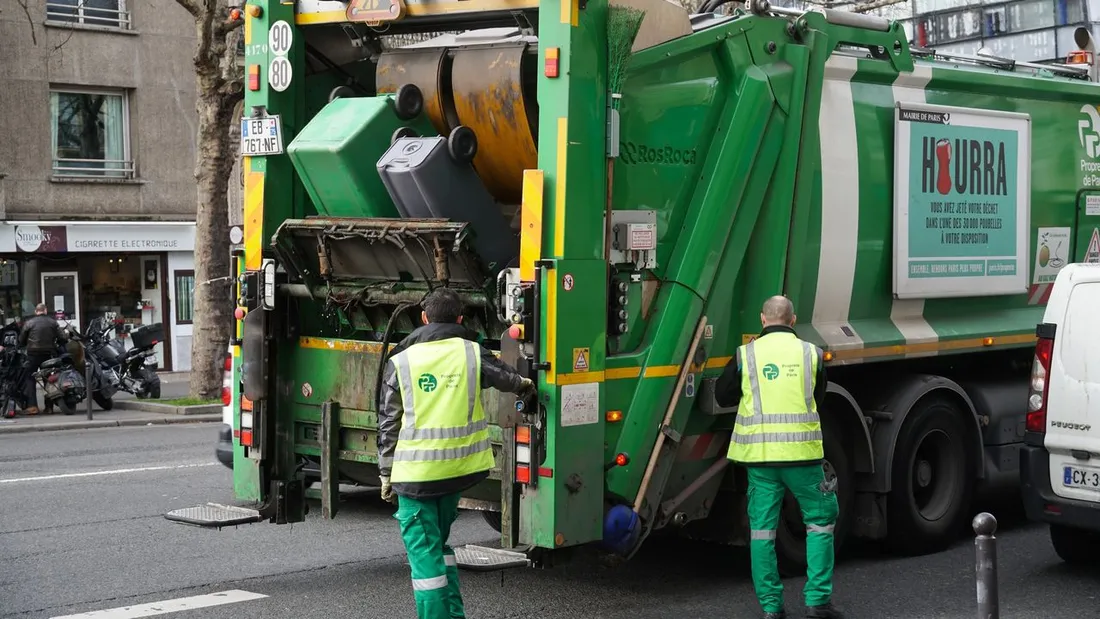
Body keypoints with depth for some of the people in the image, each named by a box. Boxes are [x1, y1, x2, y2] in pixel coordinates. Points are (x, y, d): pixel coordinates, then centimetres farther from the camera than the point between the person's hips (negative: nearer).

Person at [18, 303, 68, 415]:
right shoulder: (53, 322, 4)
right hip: (49, 354, 2)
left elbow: (21, 340, 1)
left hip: (33, 354, -2)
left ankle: (32, 406, -9)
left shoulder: (29, 323, 0)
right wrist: (56, 345, 17)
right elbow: (62, 338, -2)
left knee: (29, 379, 3)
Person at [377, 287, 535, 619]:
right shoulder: (472, 352, 2)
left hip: (416, 471, -3)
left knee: (424, 553, 2)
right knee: (439, 542, 22)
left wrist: (386, 474, 10)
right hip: (458, 467, 3)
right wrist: (524, 384, 39)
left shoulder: (400, 361, 0)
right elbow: (506, 378, 16)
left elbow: (388, 424, 2)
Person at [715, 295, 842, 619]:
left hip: (758, 452, 0)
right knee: (820, 521, 12)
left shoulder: (746, 354, 0)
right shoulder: (810, 353, 4)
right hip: (802, 450, 0)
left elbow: (723, 396, 10)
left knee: (762, 528, 8)